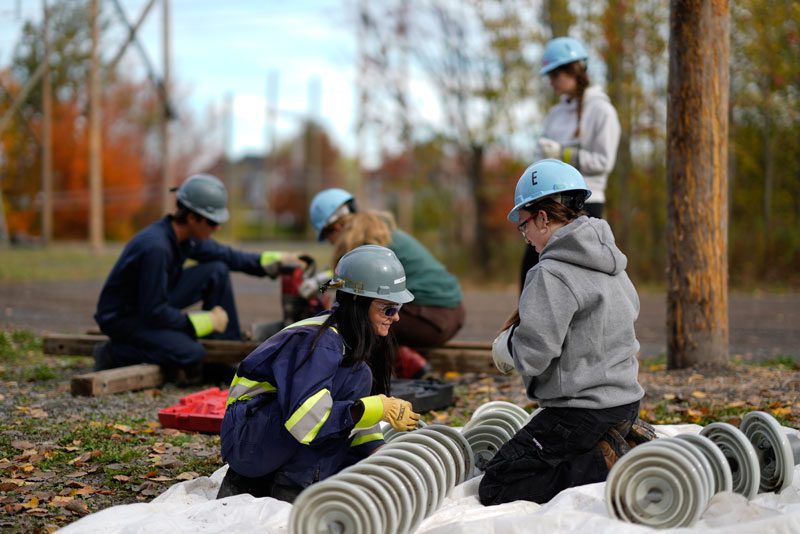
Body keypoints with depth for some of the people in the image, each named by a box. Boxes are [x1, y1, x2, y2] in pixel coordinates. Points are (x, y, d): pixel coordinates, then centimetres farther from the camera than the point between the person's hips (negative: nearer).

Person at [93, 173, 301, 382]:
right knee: (191, 353, -28)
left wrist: (274, 259, 6)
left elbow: (225, 255, 13)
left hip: (153, 304, 9)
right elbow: (154, 313, -29)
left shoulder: (187, 236, -5)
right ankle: (114, 354, -9)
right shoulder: (155, 247, -32)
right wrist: (206, 321, -20)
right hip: (121, 318, -9)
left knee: (218, 271, 0)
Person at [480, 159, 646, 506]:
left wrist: (505, 344, 2)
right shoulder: (610, 262, 10)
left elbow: (532, 355, -22)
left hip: (581, 410, -9)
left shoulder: (552, 273, -18)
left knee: (496, 487, -5)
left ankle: (607, 464, -12)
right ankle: (626, 450, 8)